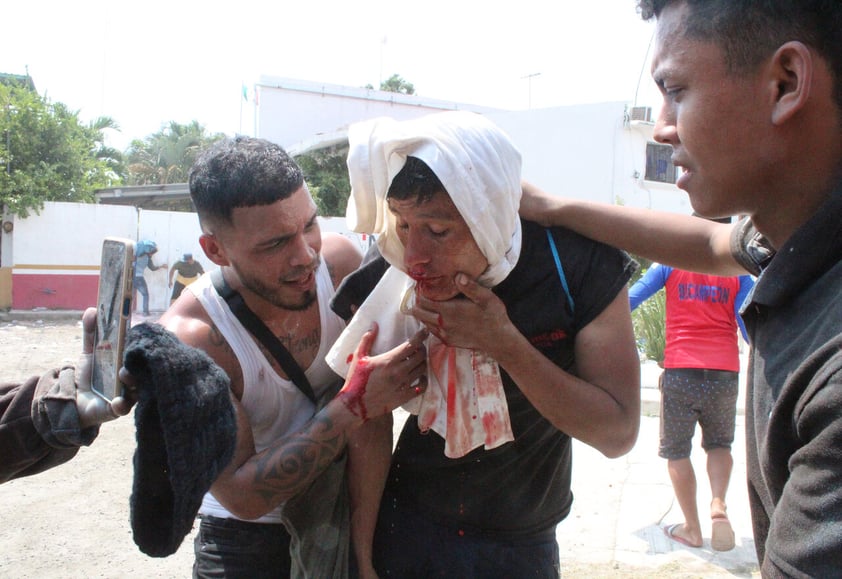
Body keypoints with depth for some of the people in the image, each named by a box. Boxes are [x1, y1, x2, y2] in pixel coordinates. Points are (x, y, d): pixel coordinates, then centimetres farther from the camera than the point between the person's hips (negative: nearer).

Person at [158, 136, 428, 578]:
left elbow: (370, 414, -18)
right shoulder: (187, 342, -27)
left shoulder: (339, 262, -20)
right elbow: (242, 496, -24)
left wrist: (364, 542, -19)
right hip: (248, 537, -3)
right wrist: (352, 406, -32)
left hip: (343, 508, 3)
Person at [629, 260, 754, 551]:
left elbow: (631, 299, -4)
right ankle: (718, 505, -2)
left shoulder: (670, 263, 2)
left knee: (676, 450, 11)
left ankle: (692, 529, 14)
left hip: (680, 371, -2)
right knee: (719, 444, 21)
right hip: (725, 372, 2)